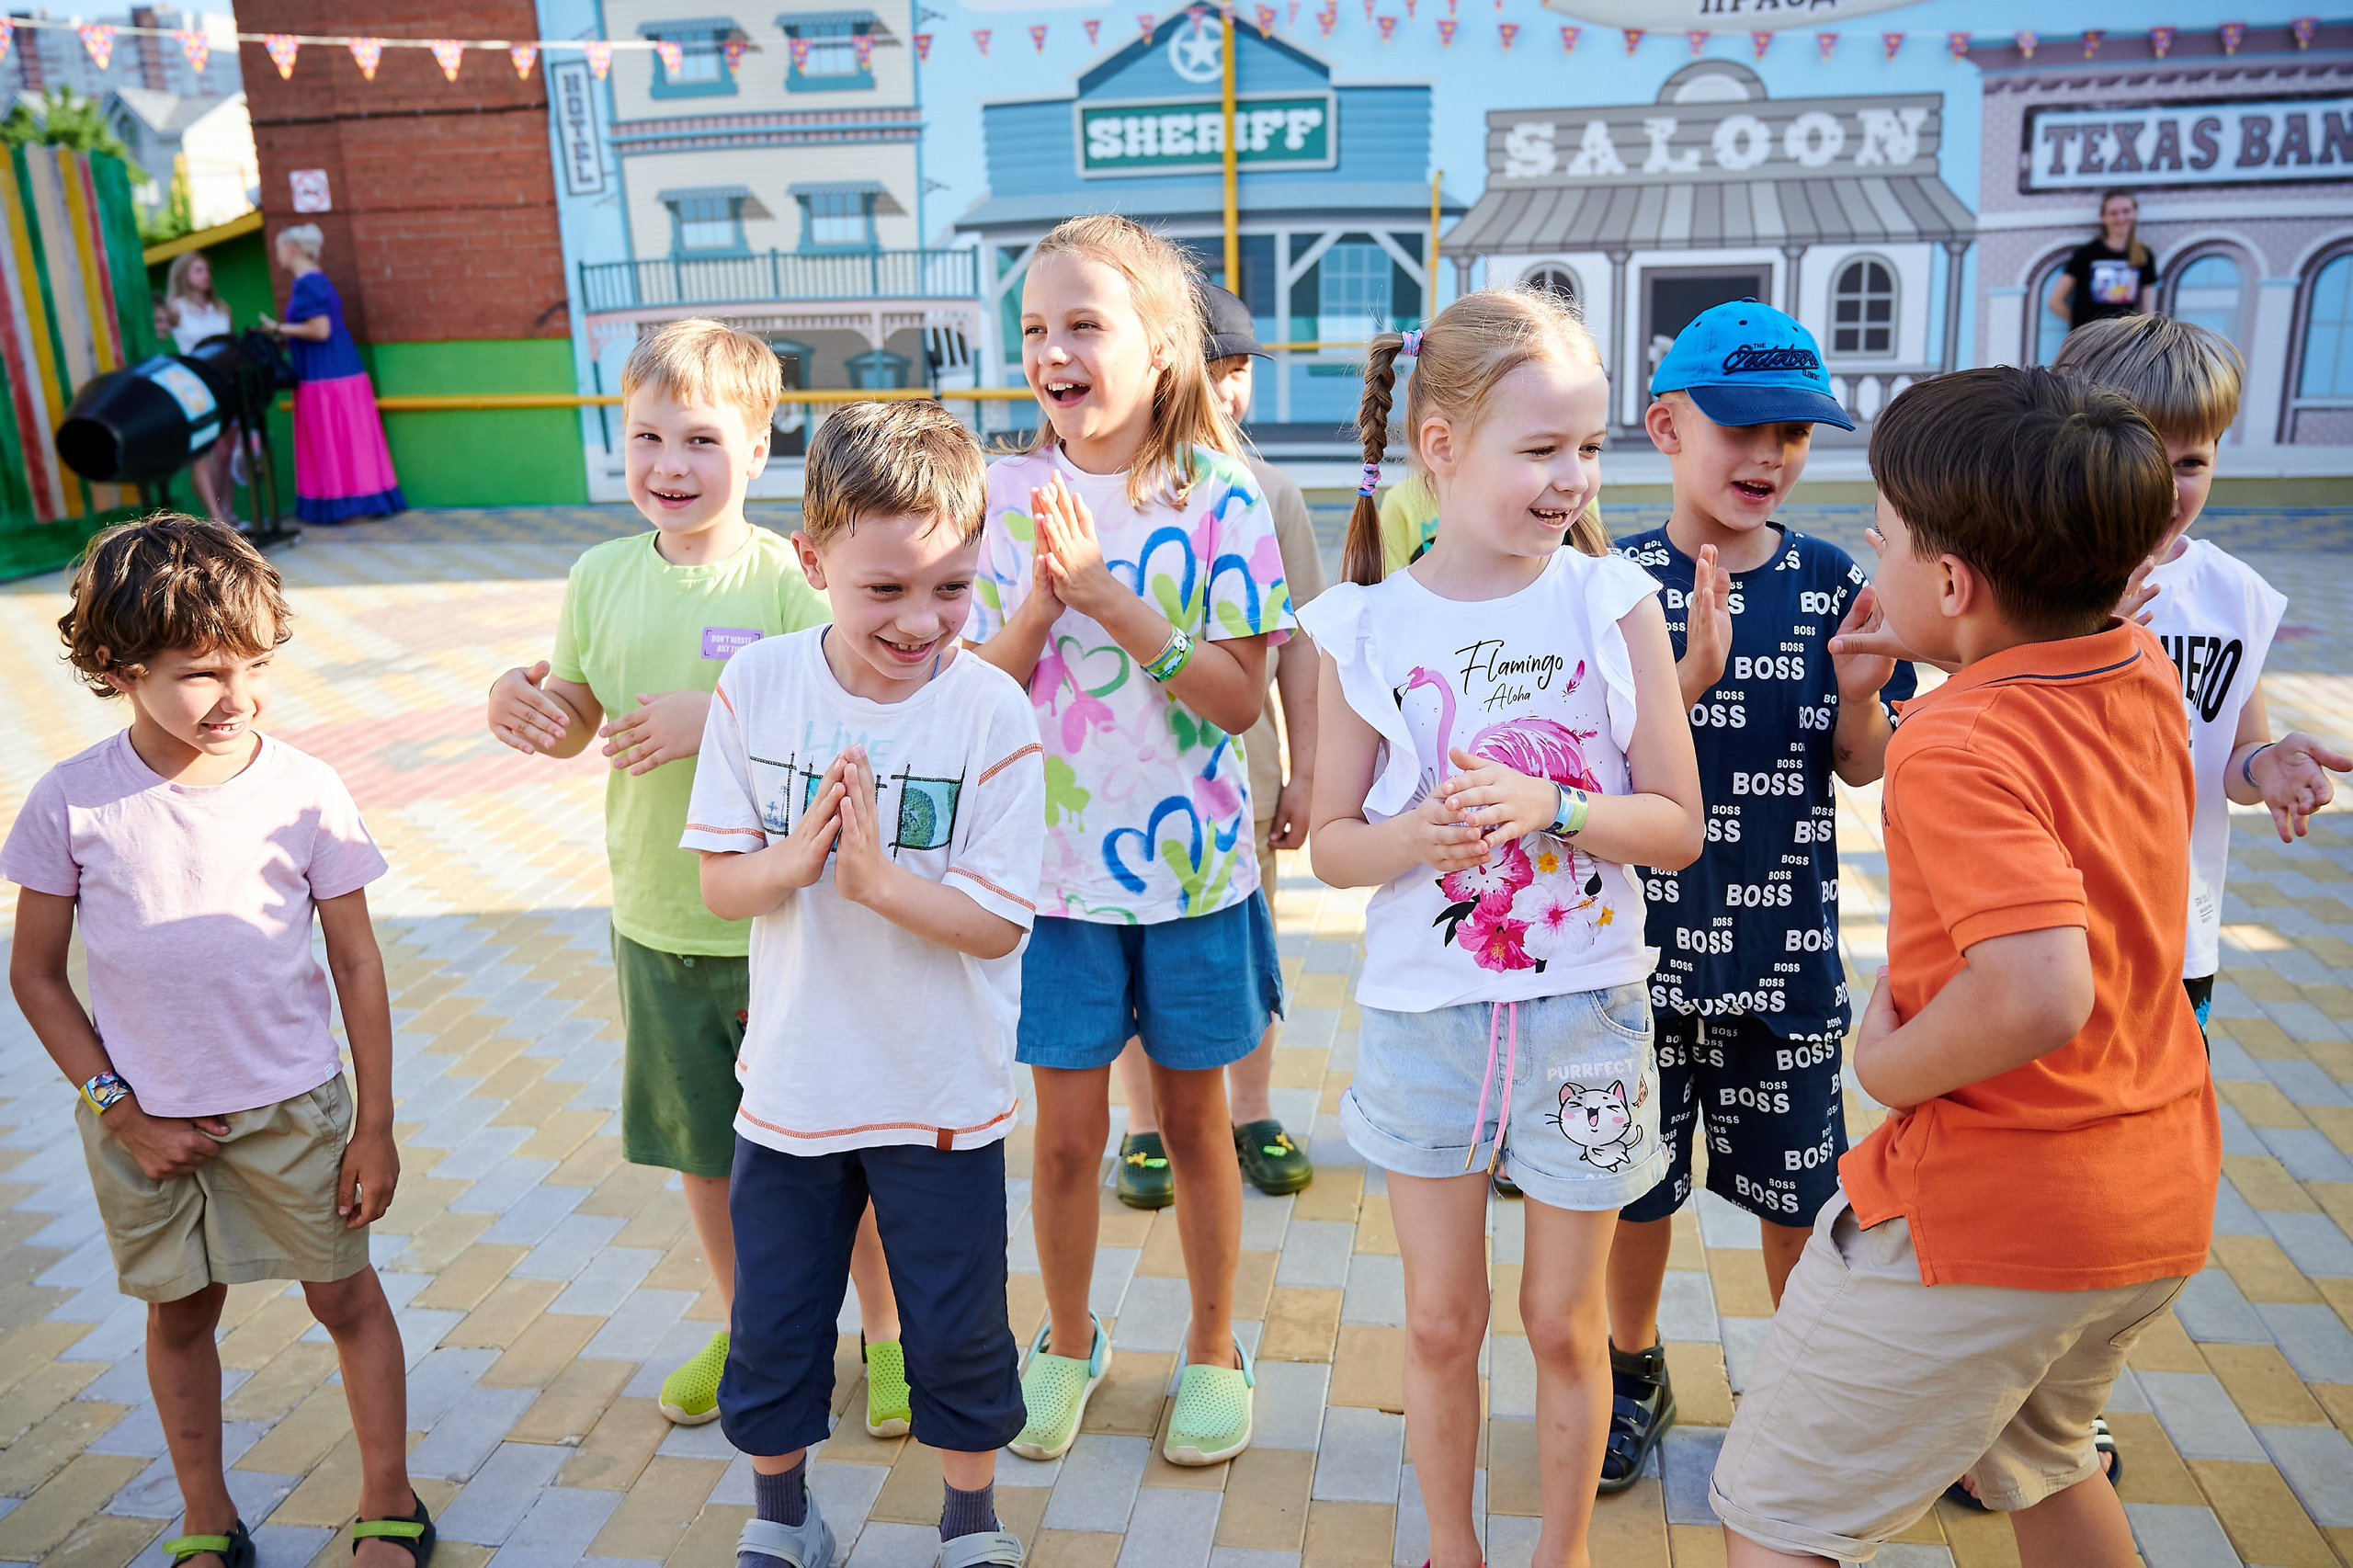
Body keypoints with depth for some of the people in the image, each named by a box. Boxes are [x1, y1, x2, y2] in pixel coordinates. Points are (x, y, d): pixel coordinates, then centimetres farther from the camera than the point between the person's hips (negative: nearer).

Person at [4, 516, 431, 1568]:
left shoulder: (305, 793, -14)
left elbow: (357, 965, -7)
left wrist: (375, 1127, -4)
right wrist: (119, 1109, -7)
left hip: (291, 1107, -1)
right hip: (142, 1119, 1)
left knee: (344, 1296, 11)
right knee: (180, 1316, 17)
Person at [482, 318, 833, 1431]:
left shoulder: (792, 580, -15)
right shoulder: (601, 577, 1)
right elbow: (576, 722, 12)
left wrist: (718, 718, -28)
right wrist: (524, 709, -9)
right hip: (656, 925, 5)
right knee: (702, 1148, 21)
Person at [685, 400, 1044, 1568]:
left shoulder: (990, 712, -18)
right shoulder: (758, 686, -9)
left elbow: (997, 922, -16)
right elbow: (718, 881, -5)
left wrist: (876, 875, -30)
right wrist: (792, 860, -25)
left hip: (941, 1096, -2)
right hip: (791, 1083, 3)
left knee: (957, 1335, 16)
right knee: (772, 1329, 19)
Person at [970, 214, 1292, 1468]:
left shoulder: (1218, 498, -9)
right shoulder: (1008, 495, -2)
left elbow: (1242, 698, -13)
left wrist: (1116, 602, -23)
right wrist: (1040, 602, -21)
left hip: (1189, 859, -1)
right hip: (1054, 862, 1)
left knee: (1193, 1119, 14)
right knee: (1066, 1134, 10)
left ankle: (1212, 1348, 35)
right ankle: (1066, 1342, 35)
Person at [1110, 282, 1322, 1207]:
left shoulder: (1270, 492, 2)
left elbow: (1296, 646, 5)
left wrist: (1303, 771, 4)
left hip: (1243, 766, 2)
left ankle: (1253, 1118, 32)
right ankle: (1146, 1132, 27)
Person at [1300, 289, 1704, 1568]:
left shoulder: (1614, 603, -7)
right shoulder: (1363, 626, -6)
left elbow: (1676, 825, -5)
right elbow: (1330, 841, -1)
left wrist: (1548, 806, -22)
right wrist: (1418, 836, -21)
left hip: (1582, 1013, 0)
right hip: (1423, 1016, 1)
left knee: (1564, 1322, 15)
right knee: (1440, 1322, 15)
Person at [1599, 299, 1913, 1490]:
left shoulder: (1832, 583, -1)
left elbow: (1861, 770, 4)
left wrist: (1860, 693, -16)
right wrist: (1689, 677, -28)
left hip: (1786, 945, 2)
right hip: (1646, 937, -2)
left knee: (1797, 1188, 14)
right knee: (1638, 1180, 13)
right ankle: (1635, 1370, 38)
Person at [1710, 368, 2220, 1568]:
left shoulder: (1956, 746, -25)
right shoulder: (2143, 673, 0)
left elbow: (2040, 991, -37)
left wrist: (1891, 1066, -21)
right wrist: (1948, 656, 18)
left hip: (1982, 1213, -9)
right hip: (2161, 1198, 9)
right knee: (2040, 1458, 35)